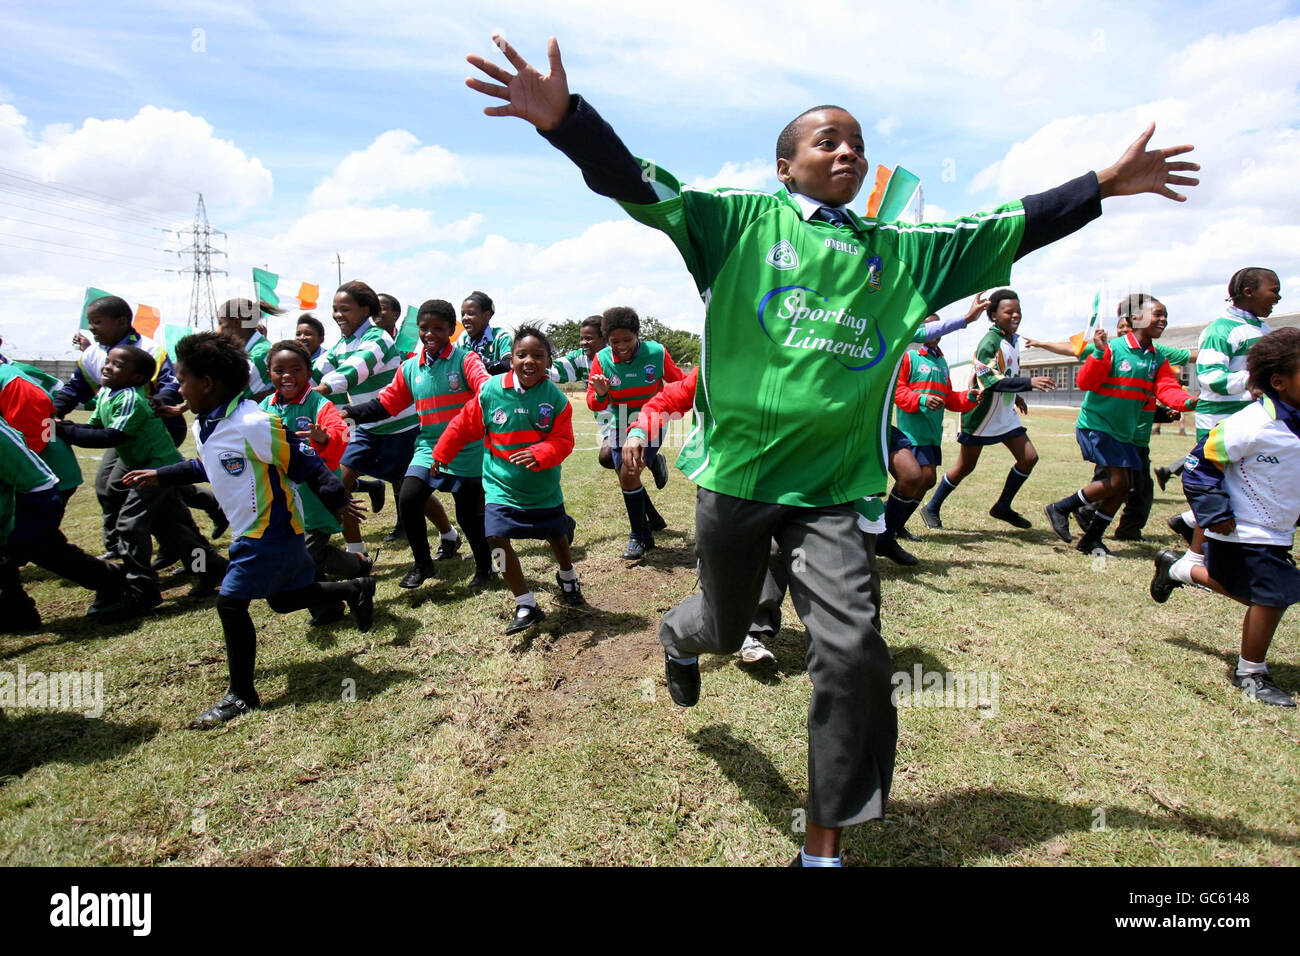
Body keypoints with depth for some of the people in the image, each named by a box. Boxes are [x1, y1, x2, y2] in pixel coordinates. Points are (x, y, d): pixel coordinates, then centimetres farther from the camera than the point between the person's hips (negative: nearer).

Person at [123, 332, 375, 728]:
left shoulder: (254, 424, -24)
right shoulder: (204, 427, 6)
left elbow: (304, 463, -19)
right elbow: (206, 467, 26)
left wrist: (336, 500, -14)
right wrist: (159, 476, 27)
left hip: (272, 531, -10)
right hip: (251, 531, 10)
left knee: (231, 604, -8)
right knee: (285, 598, 18)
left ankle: (241, 695, 6)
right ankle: (355, 589, 37)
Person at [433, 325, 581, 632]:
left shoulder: (555, 398, -12)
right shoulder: (490, 391, -11)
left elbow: (563, 441, -13)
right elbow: (464, 425, 1)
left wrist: (539, 454, -32)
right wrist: (441, 455, 10)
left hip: (544, 488, 0)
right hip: (501, 484, 0)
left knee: (557, 536, 16)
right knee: (498, 537, -13)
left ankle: (568, 578, 51)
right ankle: (526, 606, 2)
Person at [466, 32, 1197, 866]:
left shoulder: (898, 253, 13)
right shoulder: (744, 218, 2)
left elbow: (1004, 230, 19)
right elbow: (643, 188, -9)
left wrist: (1103, 185, 17)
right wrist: (563, 116, -23)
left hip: (831, 485, 2)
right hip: (736, 472, -2)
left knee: (853, 651, -8)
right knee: (726, 628, 16)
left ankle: (827, 841, 12)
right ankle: (679, 637, 57)